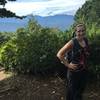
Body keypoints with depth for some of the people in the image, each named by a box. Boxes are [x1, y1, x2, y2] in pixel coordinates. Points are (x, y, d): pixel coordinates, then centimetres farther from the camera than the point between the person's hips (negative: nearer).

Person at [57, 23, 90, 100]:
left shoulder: (86, 40, 0)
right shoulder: (72, 42, -19)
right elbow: (59, 54, -21)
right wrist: (68, 65, -17)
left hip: (84, 71, 6)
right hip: (74, 71, -6)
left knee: (80, 91, 22)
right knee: (72, 92, 11)